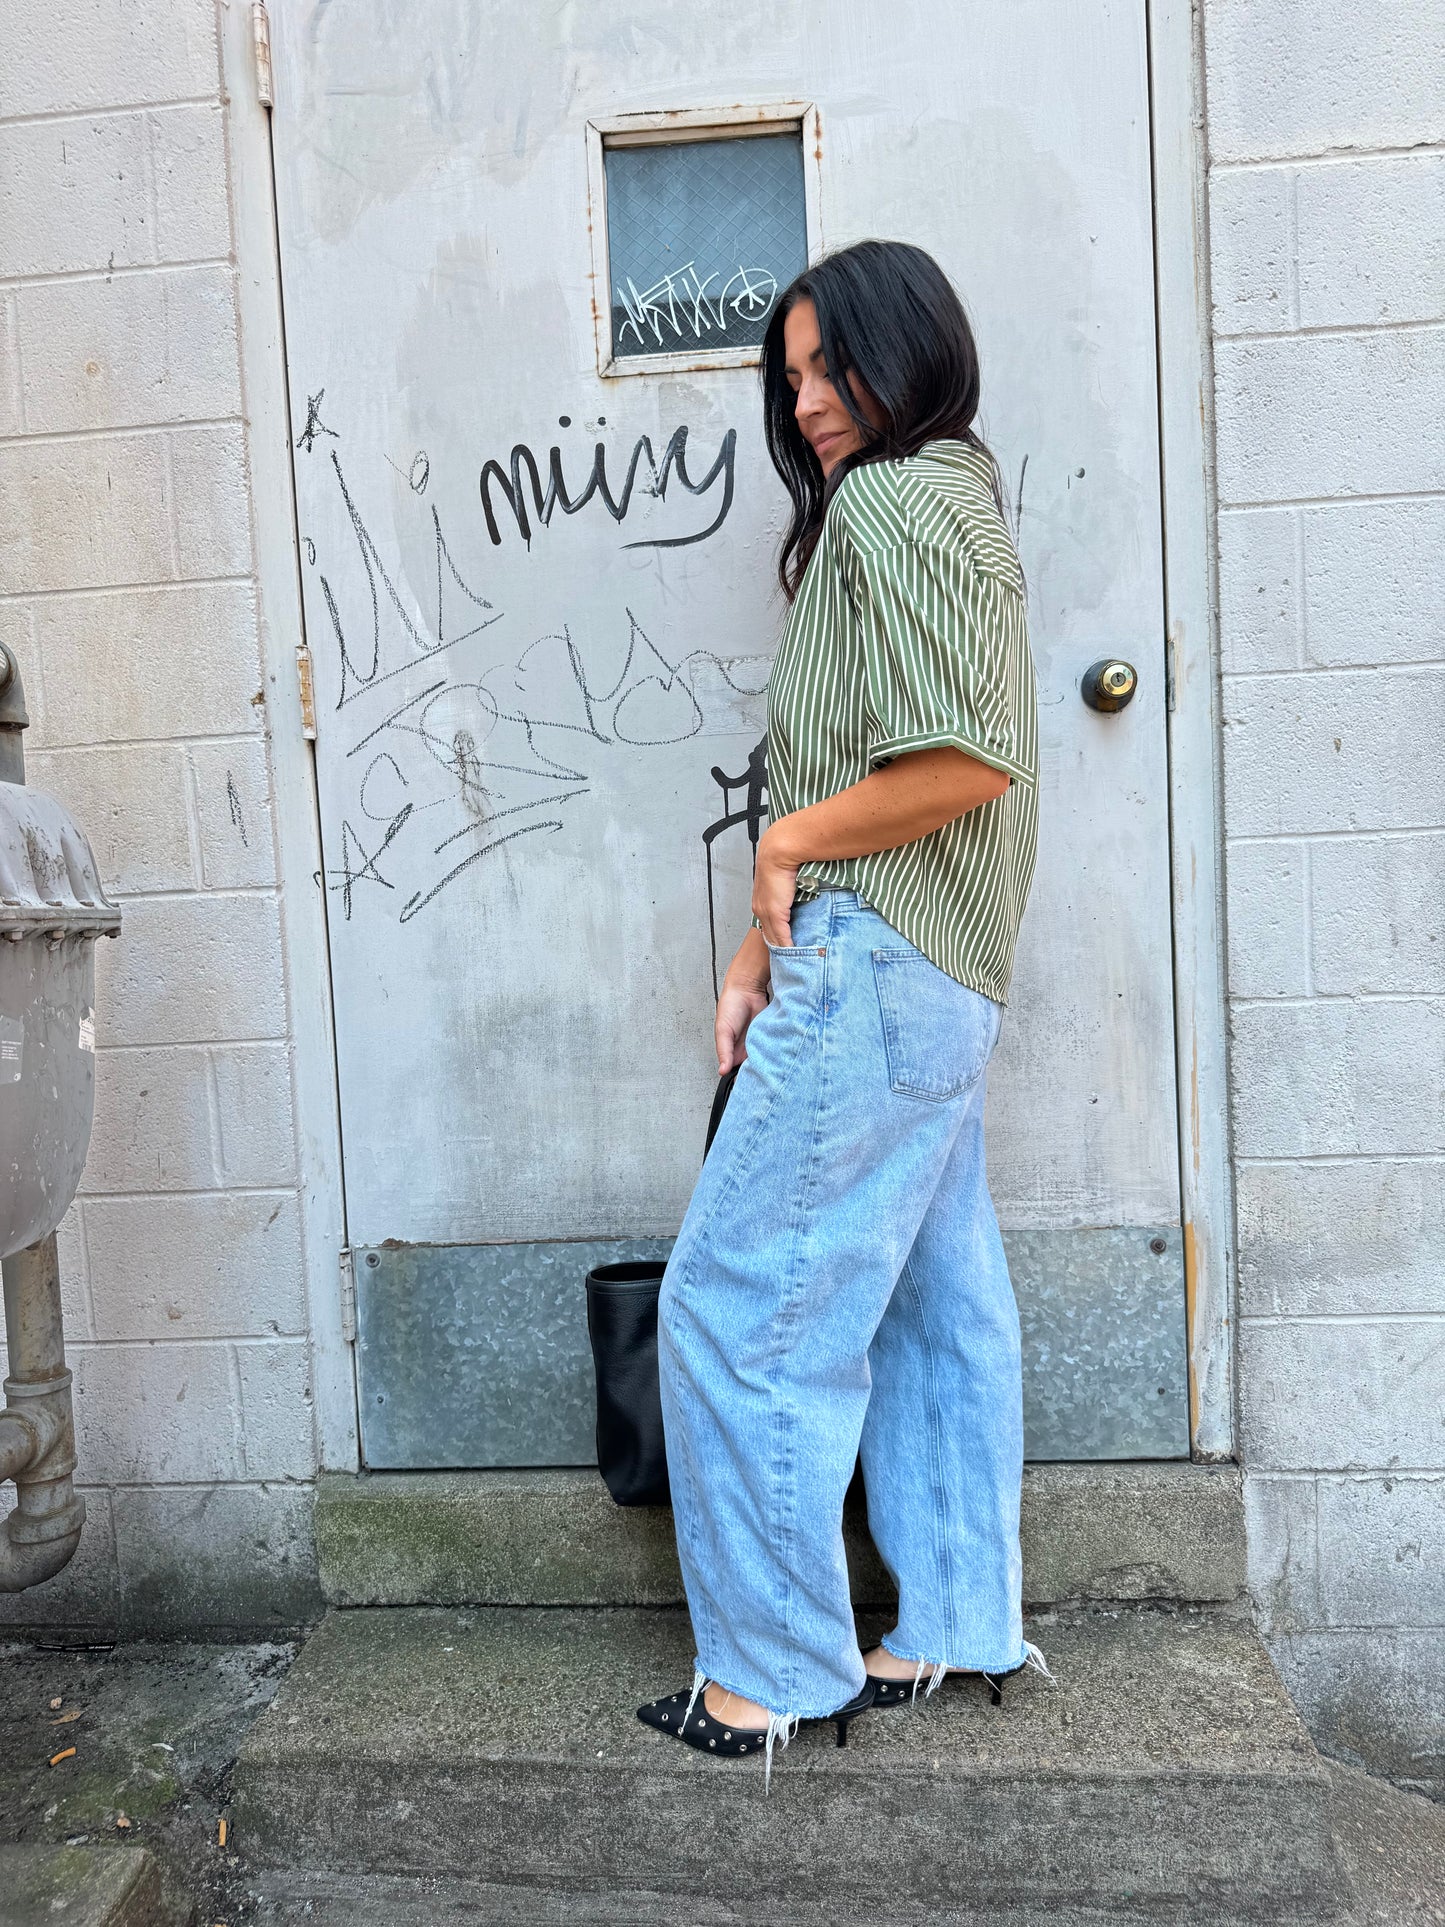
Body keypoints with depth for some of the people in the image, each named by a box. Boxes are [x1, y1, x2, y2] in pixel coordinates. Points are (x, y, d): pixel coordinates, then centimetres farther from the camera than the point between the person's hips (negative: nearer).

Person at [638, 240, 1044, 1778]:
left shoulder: (892, 500, -7)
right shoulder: (954, 501, 24)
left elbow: (966, 761, -22)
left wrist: (787, 840, -9)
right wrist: (765, 953, 12)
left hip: (877, 964, -11)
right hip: (934, 977, 11)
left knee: (735, 1309, -3)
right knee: (935, 1306, 15)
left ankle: (767, 1677, 11)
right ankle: (953, 1635, 29)